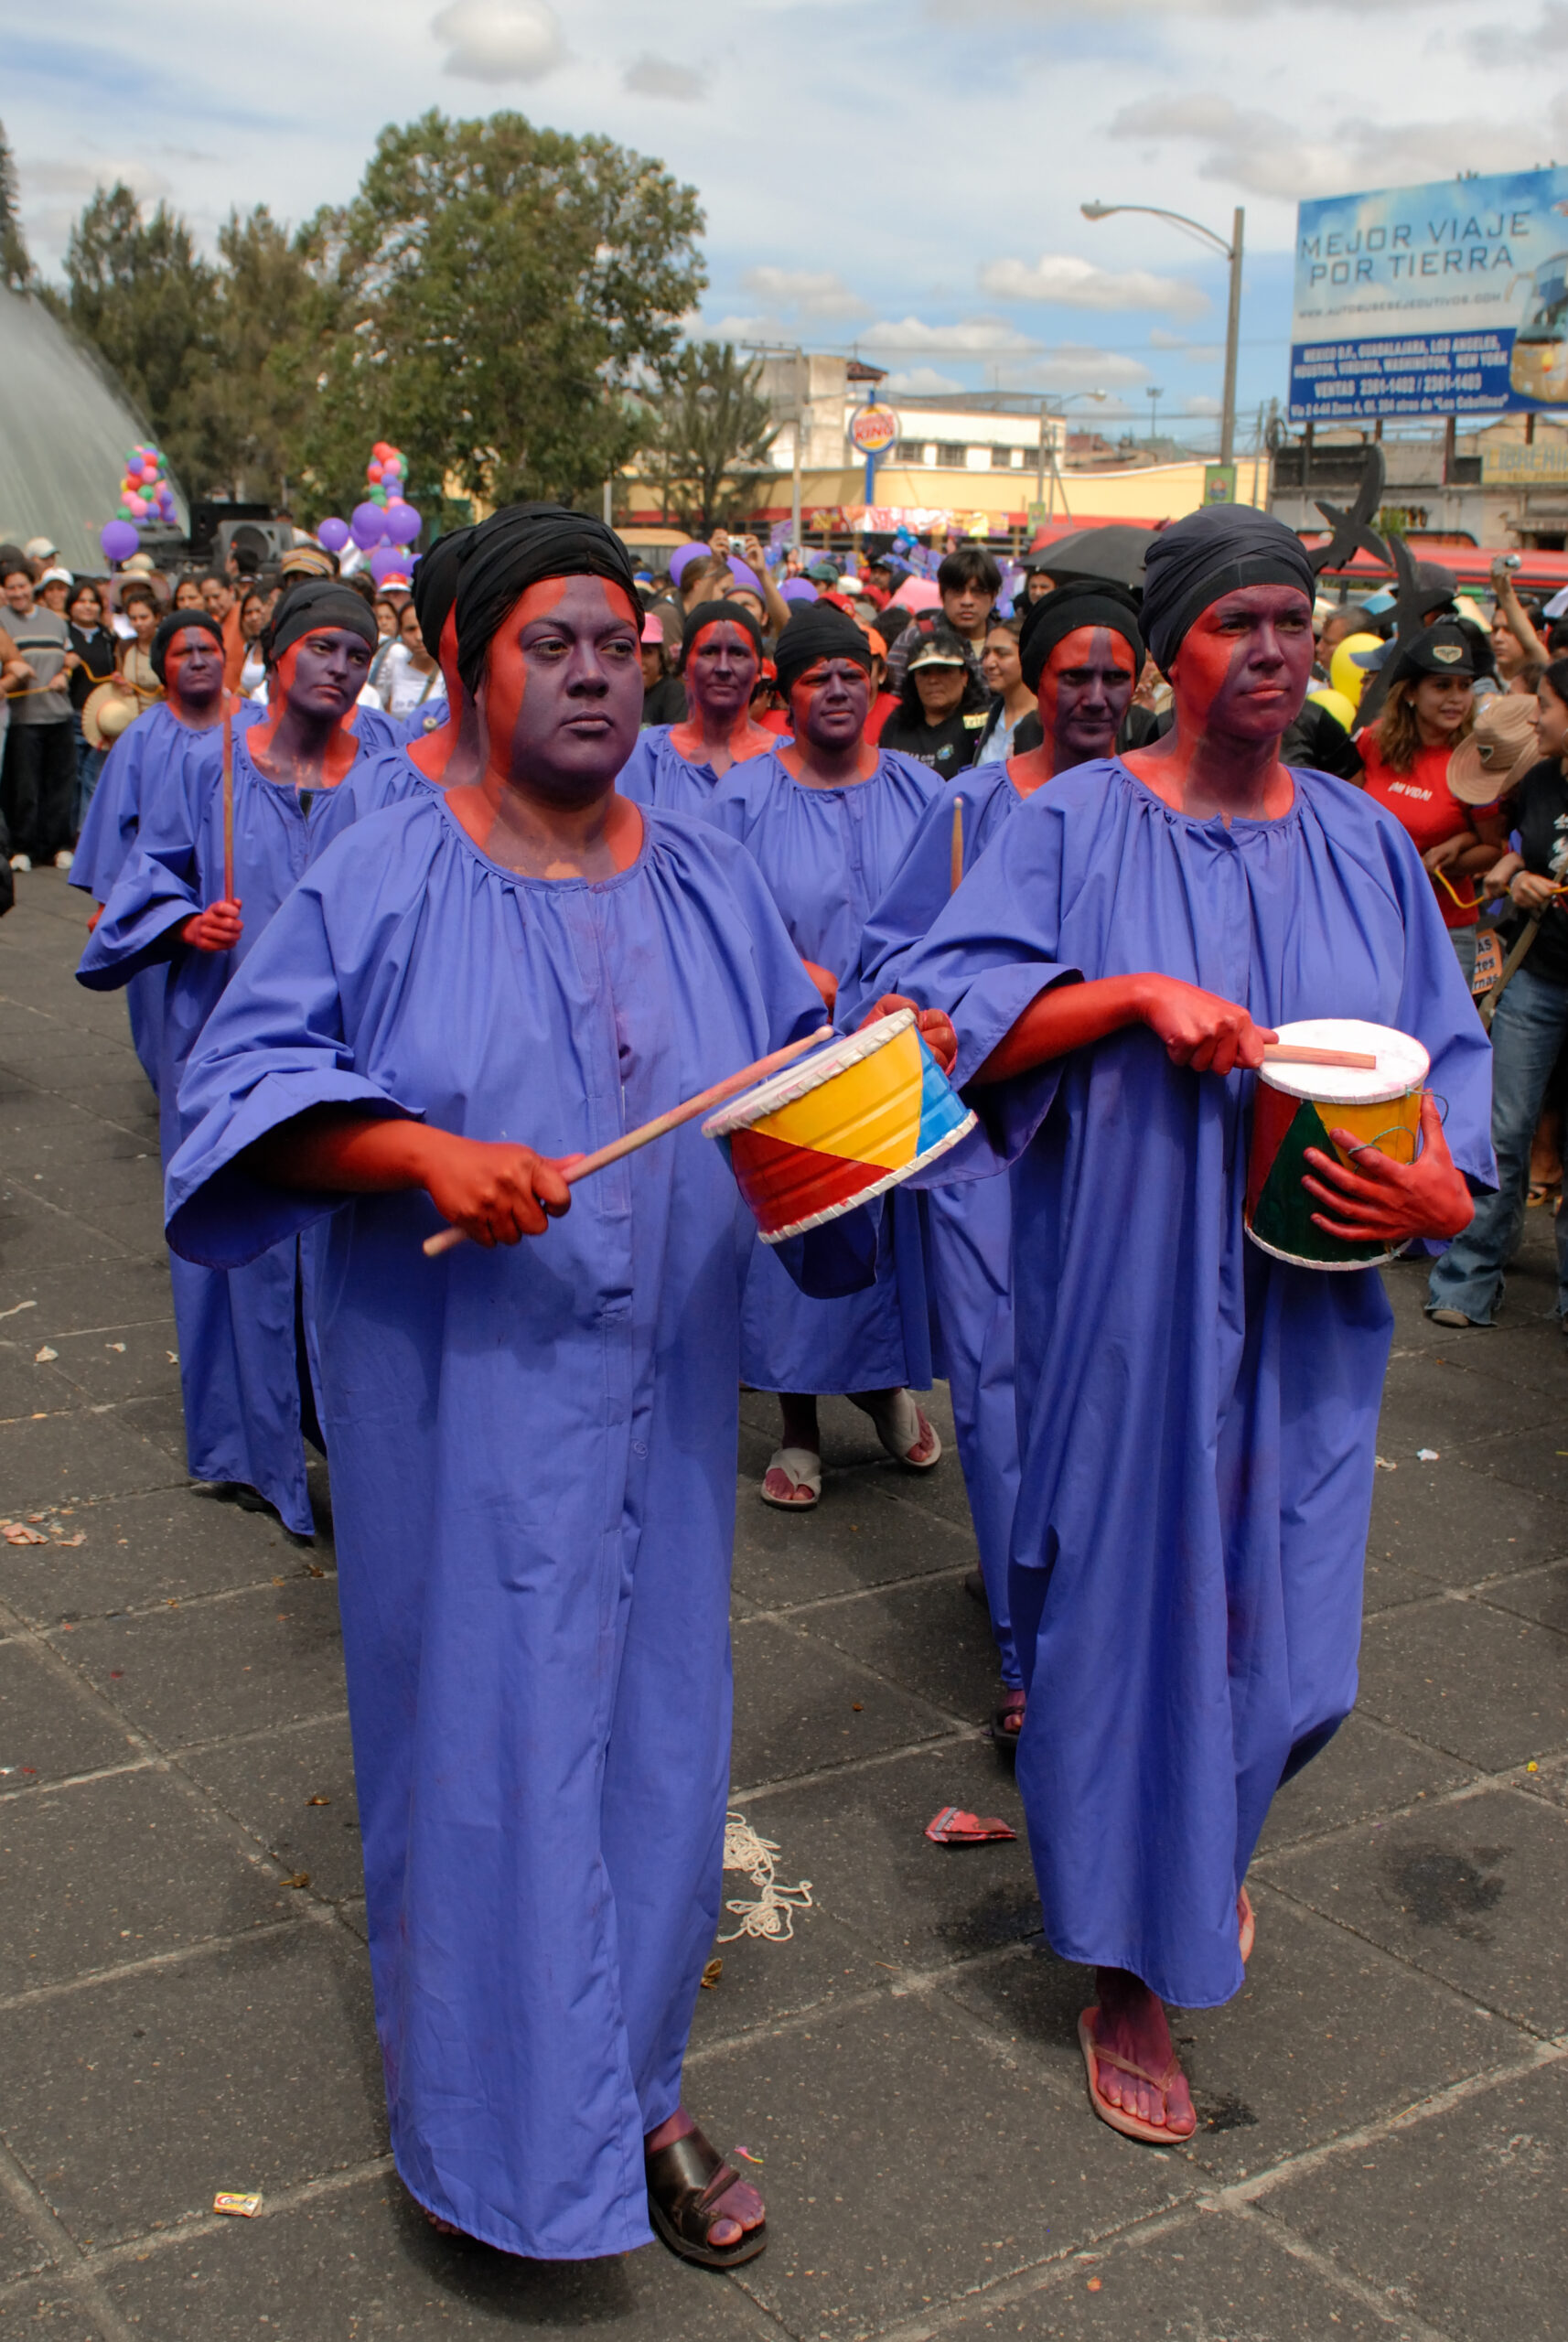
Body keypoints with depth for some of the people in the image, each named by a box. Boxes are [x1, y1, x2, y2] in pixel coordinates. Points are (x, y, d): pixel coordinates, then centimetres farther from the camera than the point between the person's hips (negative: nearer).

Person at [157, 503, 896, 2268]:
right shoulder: (385, 879, -6)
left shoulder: (711, 883, 7)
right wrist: (424, 1151, -24)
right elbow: (250, 1080, -9)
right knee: (484, 1743, 4)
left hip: (655, 1397, 4)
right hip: (463, 1406, -4)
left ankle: (632, 2087, 32)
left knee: (650, 1729, 13)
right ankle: (514, 2135, 23)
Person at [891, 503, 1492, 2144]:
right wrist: (1133, 992, -23)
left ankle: (1210, 1841, 45)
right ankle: (1129, 1963, 24)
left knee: (1281, 1624, 10)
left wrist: (1443, 1191, -10)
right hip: (1125, 1305, -3)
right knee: (1124, 1608, 5)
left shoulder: (1365, 842, 7)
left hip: (1306, 1315, 4)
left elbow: (1452, 1057, 10)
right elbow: (945, 1009, -11)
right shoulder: (1075, 823, -4)